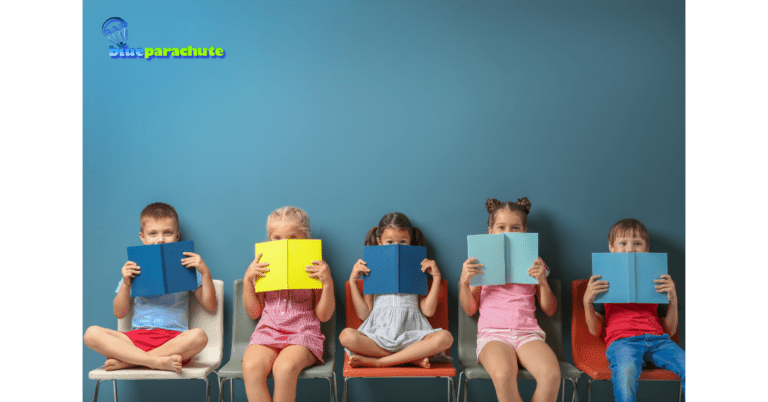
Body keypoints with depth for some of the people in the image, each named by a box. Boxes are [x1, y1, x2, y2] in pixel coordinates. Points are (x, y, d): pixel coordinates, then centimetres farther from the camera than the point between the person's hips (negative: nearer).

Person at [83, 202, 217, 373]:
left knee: (198, 336, -35)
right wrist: (125, 284, -2)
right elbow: (119, 313, 13)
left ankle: (125, 362, -27)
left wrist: (205, 272, -4)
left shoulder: (185, 267, 11)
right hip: (137, 337, 1)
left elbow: (210, 305, 7)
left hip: (174, 340, -1)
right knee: (91, 333, -23)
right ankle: (159, 361, -35)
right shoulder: (135, 269, 14)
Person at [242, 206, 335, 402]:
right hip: (268, 331, 2)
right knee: (250, 366, -31)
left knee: (284, 367, -35)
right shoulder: (263, 269, 13)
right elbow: (253, 312, 13)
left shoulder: (315, 269, 7)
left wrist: (328, 282, -11)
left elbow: (324, 315, 3)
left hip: (303, 333, -2)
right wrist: (248, 279, 1)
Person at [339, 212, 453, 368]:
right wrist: (353, 281, 4)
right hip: (378, 334, 0)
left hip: (411, 334, 1)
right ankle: (412, 358, -22)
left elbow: (428, 311, 6)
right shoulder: (373, 272, 15)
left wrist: (436, 277, 5)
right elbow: (364, 314, 9)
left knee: (445, 337, -31)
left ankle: (377, 362, -25)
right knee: (347, 336, -32)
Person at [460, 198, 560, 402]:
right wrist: (464, 281, -4)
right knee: (503, 375, -37)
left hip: (528, 333, 1)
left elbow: (549, 310, 15)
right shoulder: (481, 264, 15)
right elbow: (470, 309, 13)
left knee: (551, 375, -32)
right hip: (492, 332, -1)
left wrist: (542, 281, -2)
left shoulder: (533, 264, 18)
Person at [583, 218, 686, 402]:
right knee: (625, 371, -39)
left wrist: (673, 299, 4)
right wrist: (587, 301, -2)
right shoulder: (603, 283, 19)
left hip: (657, 338, 3)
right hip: (621, 340, -3)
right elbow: (595, 330, 14)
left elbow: (670, 330, 19)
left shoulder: (655, 282, 25)